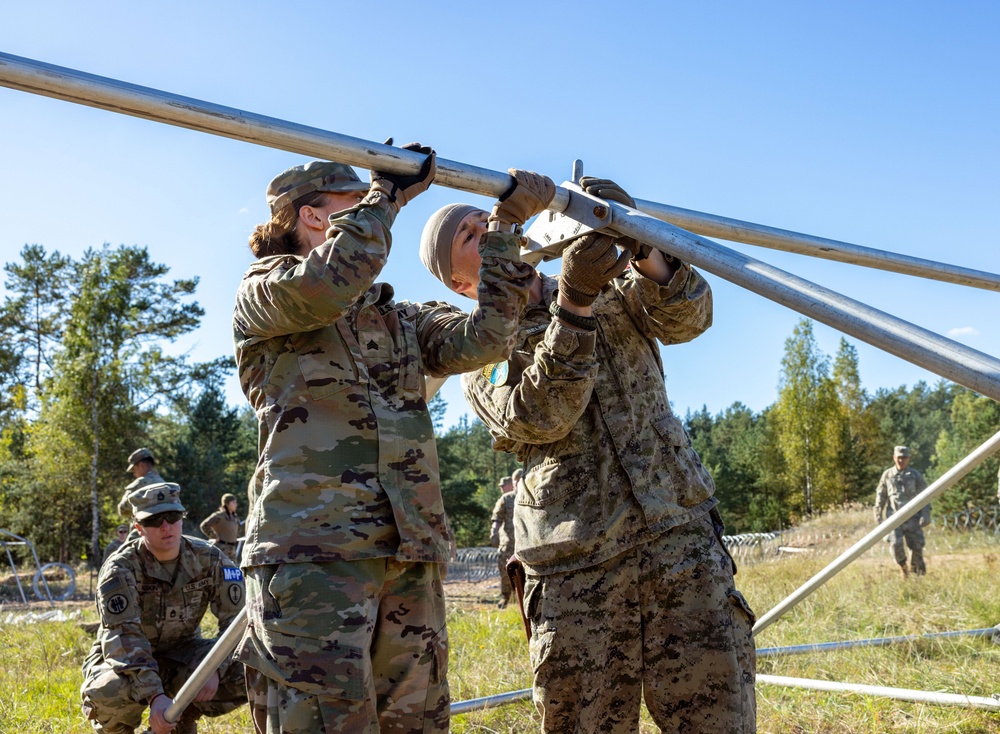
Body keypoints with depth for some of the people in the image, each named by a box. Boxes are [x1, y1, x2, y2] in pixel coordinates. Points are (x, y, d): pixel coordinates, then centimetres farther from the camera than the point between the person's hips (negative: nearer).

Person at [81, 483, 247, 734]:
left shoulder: (208, 559, -14)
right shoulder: (121, 569, -23)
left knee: (246, 675, -21)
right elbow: (123, 636, -34)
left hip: (181, 654, 3)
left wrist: (215, 668, -30)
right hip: (126, 659, -3)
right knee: (111, 693, -38)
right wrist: (155, 695, -46)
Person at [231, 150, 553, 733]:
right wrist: (386, 192, -2)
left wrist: (508, 226, 6)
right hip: (311, 548, -6)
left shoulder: (400, 319, 26)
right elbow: (324, 287, -15)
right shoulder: (262, 293, 9)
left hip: (411, 555, 6)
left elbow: (482, 338, 9)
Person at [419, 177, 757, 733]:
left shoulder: (611, 286, 15)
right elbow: (539, 417, -12)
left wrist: (641, 246, -21)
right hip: (575, 570, -1)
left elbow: (685, 318, -3)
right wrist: (575, 302, -22)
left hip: (681, 534, 2)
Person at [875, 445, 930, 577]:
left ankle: (916, 567, 25)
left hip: (912, 516, 0)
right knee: (896, 543, -16)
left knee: (916, 545, -2)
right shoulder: (887, 475, 6)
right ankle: (903, 566, 9)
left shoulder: (915, 475, 3)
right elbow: (880, 495, 12)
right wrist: (878, 514, 8)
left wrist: (925, 515, -8)